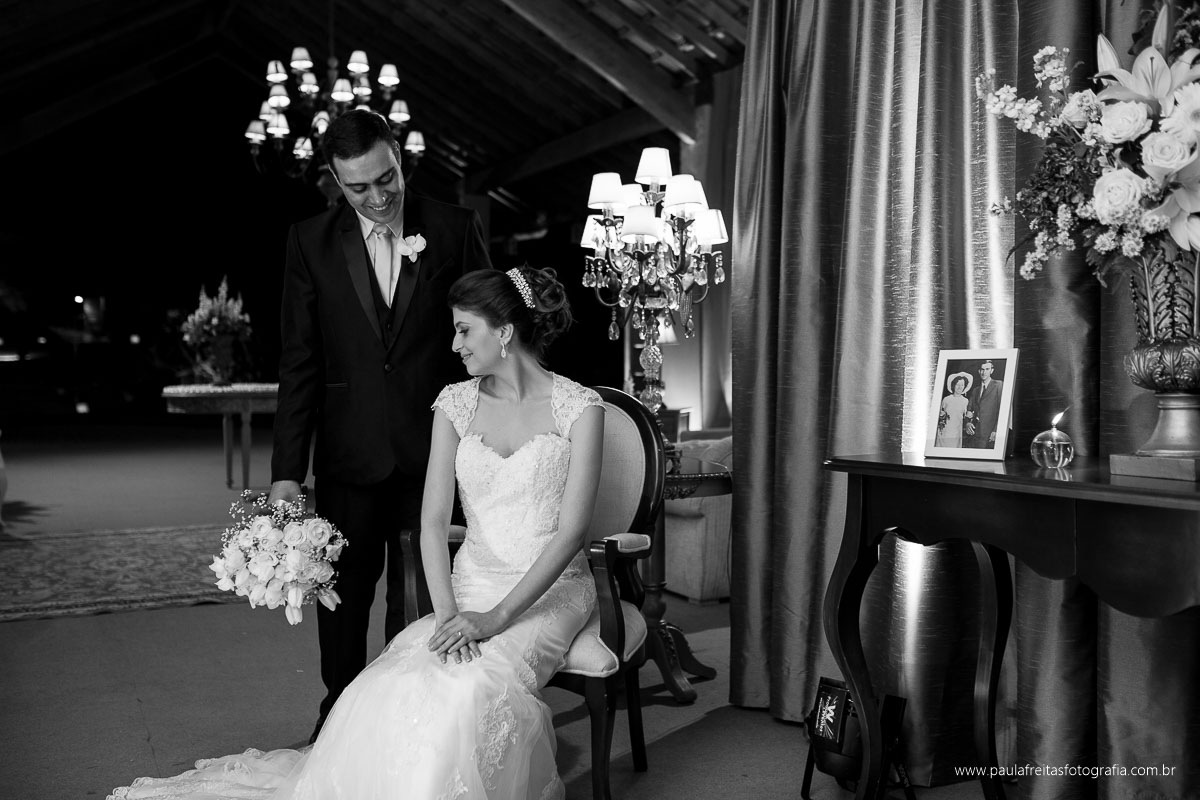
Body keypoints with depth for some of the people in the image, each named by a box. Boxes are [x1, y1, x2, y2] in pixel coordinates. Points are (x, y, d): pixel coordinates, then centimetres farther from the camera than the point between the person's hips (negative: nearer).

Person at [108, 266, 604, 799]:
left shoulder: (579, 407, -5)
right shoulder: (455, 403, 6)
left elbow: (572, 529, -10)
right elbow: (433, 520, 1)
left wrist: (497, 616, -19)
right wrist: (446, 611, -15)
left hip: (548, 592, -3)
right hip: (471, 587, 3)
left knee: (472, 690, -31)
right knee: (393, 690, -26)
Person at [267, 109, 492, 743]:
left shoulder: (456, 228, -1)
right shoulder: (310, 242, 1)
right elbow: (299, 363, 0)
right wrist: (287, 471, -5)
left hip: (435, 448, -1)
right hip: (349, 452, 2)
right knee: (343, 594, 14)